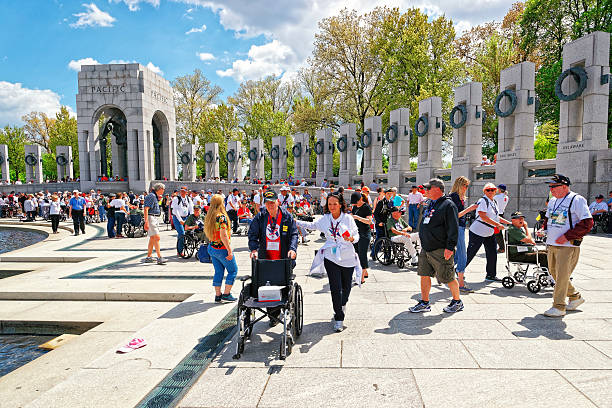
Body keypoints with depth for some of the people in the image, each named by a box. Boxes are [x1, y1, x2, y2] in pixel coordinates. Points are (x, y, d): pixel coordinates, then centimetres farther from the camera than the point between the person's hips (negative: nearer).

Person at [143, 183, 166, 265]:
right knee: (156, 237, -15)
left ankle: (148, 257, 21)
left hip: (156, 218, 11)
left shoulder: (155, 196, 17)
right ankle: (159, 258, -18)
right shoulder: (151, 196, -14)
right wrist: (146, 222, -27)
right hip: (151, 218, -11)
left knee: (152, 238, 13)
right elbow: (146, 209, -22)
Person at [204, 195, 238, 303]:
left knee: (218, 272, 14)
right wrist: (229, 250, -21)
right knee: (233, 270, 7)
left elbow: (207, 233, 13)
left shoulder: (209, 217, 5)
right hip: (222, 249, -7)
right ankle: (226, 294, 8)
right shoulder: (221, 217, -19)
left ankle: (218, 295, 17)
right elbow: (223, 235, -23)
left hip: (211, 248, 7)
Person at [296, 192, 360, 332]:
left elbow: (357, 235, 0)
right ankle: (339, 319, 6)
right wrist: (295, 222, 12)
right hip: (331, 257, 0)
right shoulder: (324, 219, 4)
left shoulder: (348, 218, -2)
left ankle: (342, 305, 45)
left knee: (346, 286, 12)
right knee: (335, 288, -7)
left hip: (347, 257, 0)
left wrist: (352, 238, -21)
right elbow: (311, 225, 18)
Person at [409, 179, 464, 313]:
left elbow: (453, 228, -16)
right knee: (424, 275, 8)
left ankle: (457, 302, 23)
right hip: (426, 249, 8)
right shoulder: (430, 204, 15)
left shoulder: (448, 205, -12)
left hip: (440, 251, -8)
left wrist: (450, 247, -20)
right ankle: (424, 303, 17)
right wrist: (423, 243, 23)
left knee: (448, 278, 3)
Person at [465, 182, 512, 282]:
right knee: (470, 254, -4)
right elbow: (483, 217, -24)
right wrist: (497, 224, -22)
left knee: (492, 254, 8)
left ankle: (491, 275, 19)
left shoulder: (494, 202, 13)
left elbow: (496, 217, 23)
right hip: (478, 232, -9)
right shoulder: (483, 201, -14)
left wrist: (510, 223, 18)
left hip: (489, 233, 9)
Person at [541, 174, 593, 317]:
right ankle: (575, 297, 35)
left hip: (568, 246, -8)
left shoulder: (577, 200, -9)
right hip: (551, 245, 8)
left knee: (562, 275, -7)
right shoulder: (552, 201, 14)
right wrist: (544, 229, 7)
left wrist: (567, 236, -19)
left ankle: (559, 307, 3)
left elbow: (587, 223, -14)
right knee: (553, 273, 14)